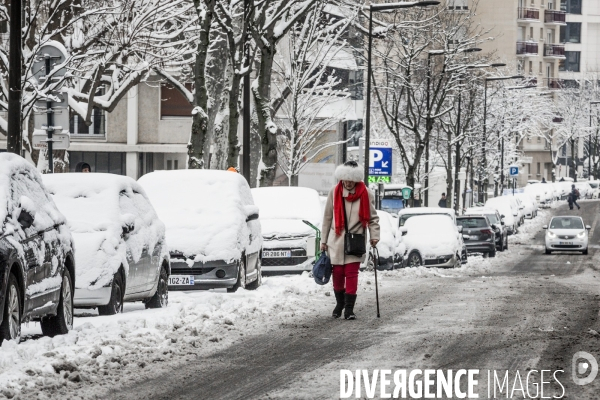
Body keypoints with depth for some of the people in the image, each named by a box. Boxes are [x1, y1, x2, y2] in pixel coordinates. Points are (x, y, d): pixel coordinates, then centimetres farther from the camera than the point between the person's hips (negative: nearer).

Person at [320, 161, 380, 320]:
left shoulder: (365, 193, -3)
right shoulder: (334, 193, 1)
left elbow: (372, 217, 3)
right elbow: (327, 218, 8)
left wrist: (374, 235, -10)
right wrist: (324, 240, 8)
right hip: (336, 240, 2)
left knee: (352, 274, -6)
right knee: (338, 273, 8)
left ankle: (349, 309, -4)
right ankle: (339, 304, 27)